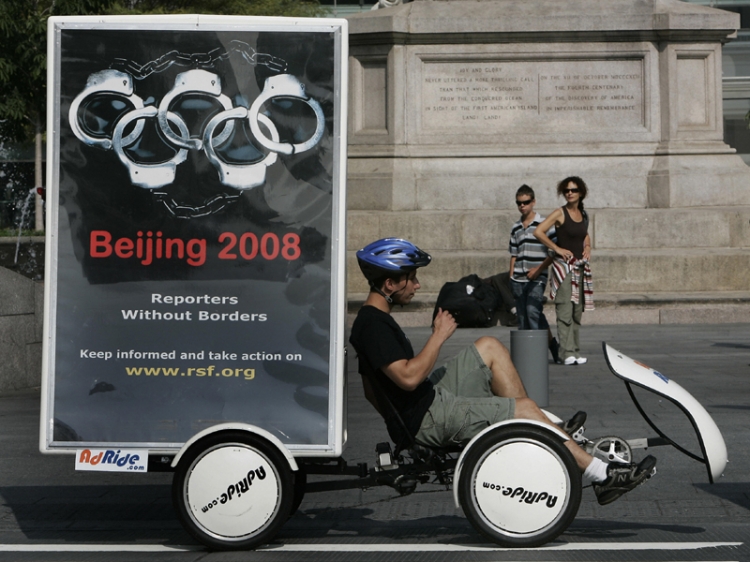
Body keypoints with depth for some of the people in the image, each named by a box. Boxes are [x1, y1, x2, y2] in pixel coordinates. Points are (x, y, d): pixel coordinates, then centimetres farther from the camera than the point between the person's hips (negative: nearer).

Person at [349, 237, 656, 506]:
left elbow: (372, 390, 21)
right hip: (430, 418, -11)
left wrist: (400, 422, 26)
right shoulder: (373, 325, -20)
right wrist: (439, 336, -20)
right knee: (525, 407, -13)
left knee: (489, 347, 14)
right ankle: (602, 475, -9)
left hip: (430, 401, 11)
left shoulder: (372, 319, 13)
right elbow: (408, 377, -30)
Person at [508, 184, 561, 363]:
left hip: (537, 278, -6)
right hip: (518, 280, 6)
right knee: (522, 316, 4)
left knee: (533, 311, -20)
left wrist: (538, 269, -12)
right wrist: (511, 276, 12)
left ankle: (553, 346, -11)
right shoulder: (515, 228, 14)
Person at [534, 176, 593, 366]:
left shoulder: (583, 215, 12)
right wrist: (557, 248, -12)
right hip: (563, 266, -7)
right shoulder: (560, 213, -7)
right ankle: (568, 353, -14)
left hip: (581, 267, 7)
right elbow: (538, 232, -12)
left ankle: (576, 352, 13)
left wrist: (588, 247, 11)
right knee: (565, 312, -12)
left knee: (577, 312, 8)